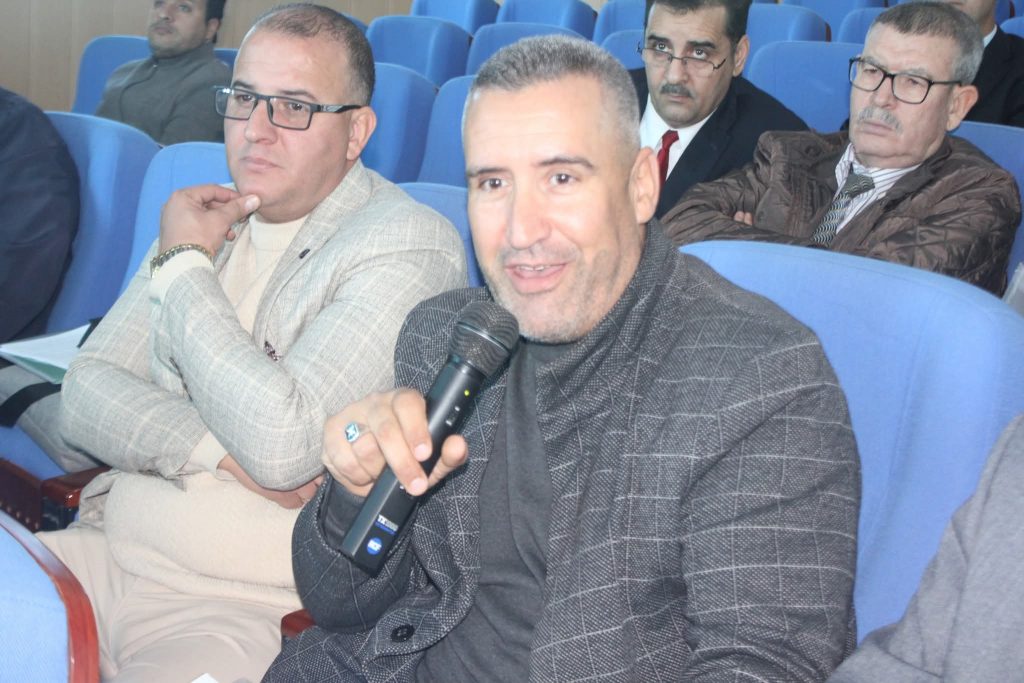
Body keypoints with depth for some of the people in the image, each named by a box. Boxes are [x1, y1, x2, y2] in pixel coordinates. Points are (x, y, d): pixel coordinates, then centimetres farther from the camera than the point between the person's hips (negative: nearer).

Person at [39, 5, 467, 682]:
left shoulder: (411, 244, -11)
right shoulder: (210, 216, 12)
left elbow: (282, 446, -21)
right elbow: (85, 393, 7)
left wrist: (185, 266, -10)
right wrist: (219, 451, -13)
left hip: (247, 610, -6)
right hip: (108, 553, 6)